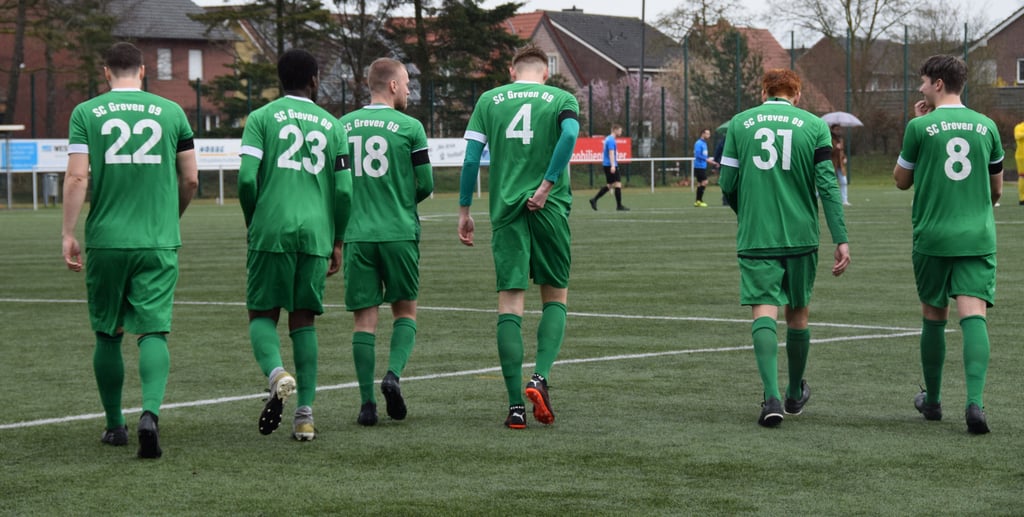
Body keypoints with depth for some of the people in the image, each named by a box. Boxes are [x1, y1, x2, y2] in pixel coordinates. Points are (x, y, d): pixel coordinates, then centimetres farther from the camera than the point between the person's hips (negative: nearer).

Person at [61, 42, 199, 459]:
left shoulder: (86, 113, 1)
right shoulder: (171, 112, 5)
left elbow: (77, 177, -7)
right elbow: (191, 179, 9)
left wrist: (68, 233, -3)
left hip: (105, 240, 0)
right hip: (158, 241, 0)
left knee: (108, 334, 13)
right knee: (153, 331, -2)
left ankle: (114, 425, 20)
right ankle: (151, 412, -25)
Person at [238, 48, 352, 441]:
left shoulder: (261, 118, 4)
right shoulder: (332, 126, 11)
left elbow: (247, 179, -6)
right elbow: (344, 191, 6)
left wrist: (252, 224, 10)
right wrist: (337, 242, 17)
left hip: (271, 232, -2)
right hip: (316, 233, 2)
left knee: (262, 314, 7)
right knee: (303, 320, 8)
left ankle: (277, 374, -23)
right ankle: (305, 415, 4)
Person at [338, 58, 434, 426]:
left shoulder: (342, 126, 6)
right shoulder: (409, 127, -3)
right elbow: (426, 184, -1)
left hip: (357, 234, 2)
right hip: (399, 233, -2)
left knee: (364, 318, 4)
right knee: (405, 311, 14)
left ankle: (367, 404, -1)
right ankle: (393, 373, -8)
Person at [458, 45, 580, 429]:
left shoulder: (489, 100, 11)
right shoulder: (561, 99, 7)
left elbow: (471, 157, 4)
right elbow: (570, 133, -14)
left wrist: (464, 210, 9)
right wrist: (547, 185, -11)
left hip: (506, 210, 1)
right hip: (550, 209, -1)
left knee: (510, 303, 0)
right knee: (555, 297, 13)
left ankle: (516, 405, -5)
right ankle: (540, 378, -9)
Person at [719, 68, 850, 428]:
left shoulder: (740, 123, 4)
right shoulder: (814, 126, 3)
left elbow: (727, 185, 3)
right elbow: (827, 185, -5)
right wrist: (841, 239, -5)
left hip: (755, 237, -1)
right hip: (801, 236, 1)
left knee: (764, 310, -5)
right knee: (797, 314, 16)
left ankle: (772, 396, -24)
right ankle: (795, 394, 33)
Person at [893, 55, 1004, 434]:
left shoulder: (921, 126, -5)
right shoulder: (986, 126, 6)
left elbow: (901, 180, 9)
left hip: (932, 237, -1)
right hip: (978, 238, 1)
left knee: (933, 318, 12)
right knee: (974, 316, -7)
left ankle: (932, 400, 25)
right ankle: (974, 401, -23)